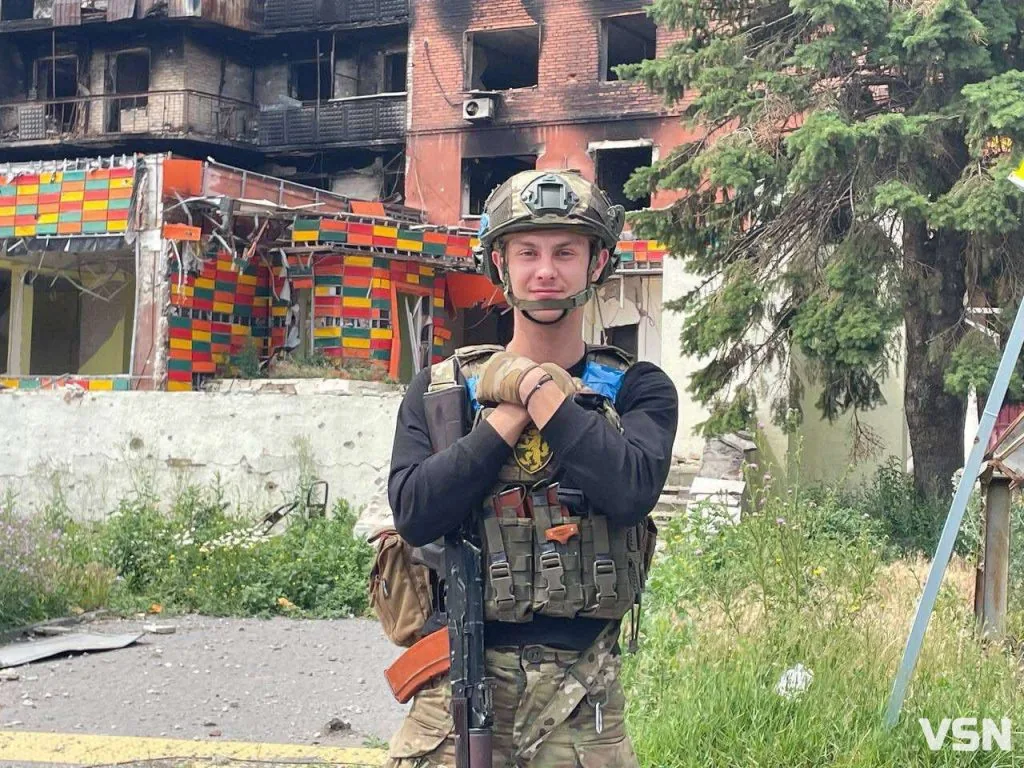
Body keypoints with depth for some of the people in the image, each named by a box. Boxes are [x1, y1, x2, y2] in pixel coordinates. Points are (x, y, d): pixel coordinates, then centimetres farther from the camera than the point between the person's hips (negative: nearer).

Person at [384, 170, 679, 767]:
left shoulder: (639, 390, 4)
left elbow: (632, 491, -17)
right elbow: (415, 514, -10)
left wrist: (534, 386, -12)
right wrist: (513, 411, -12)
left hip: (581, 701, 0)